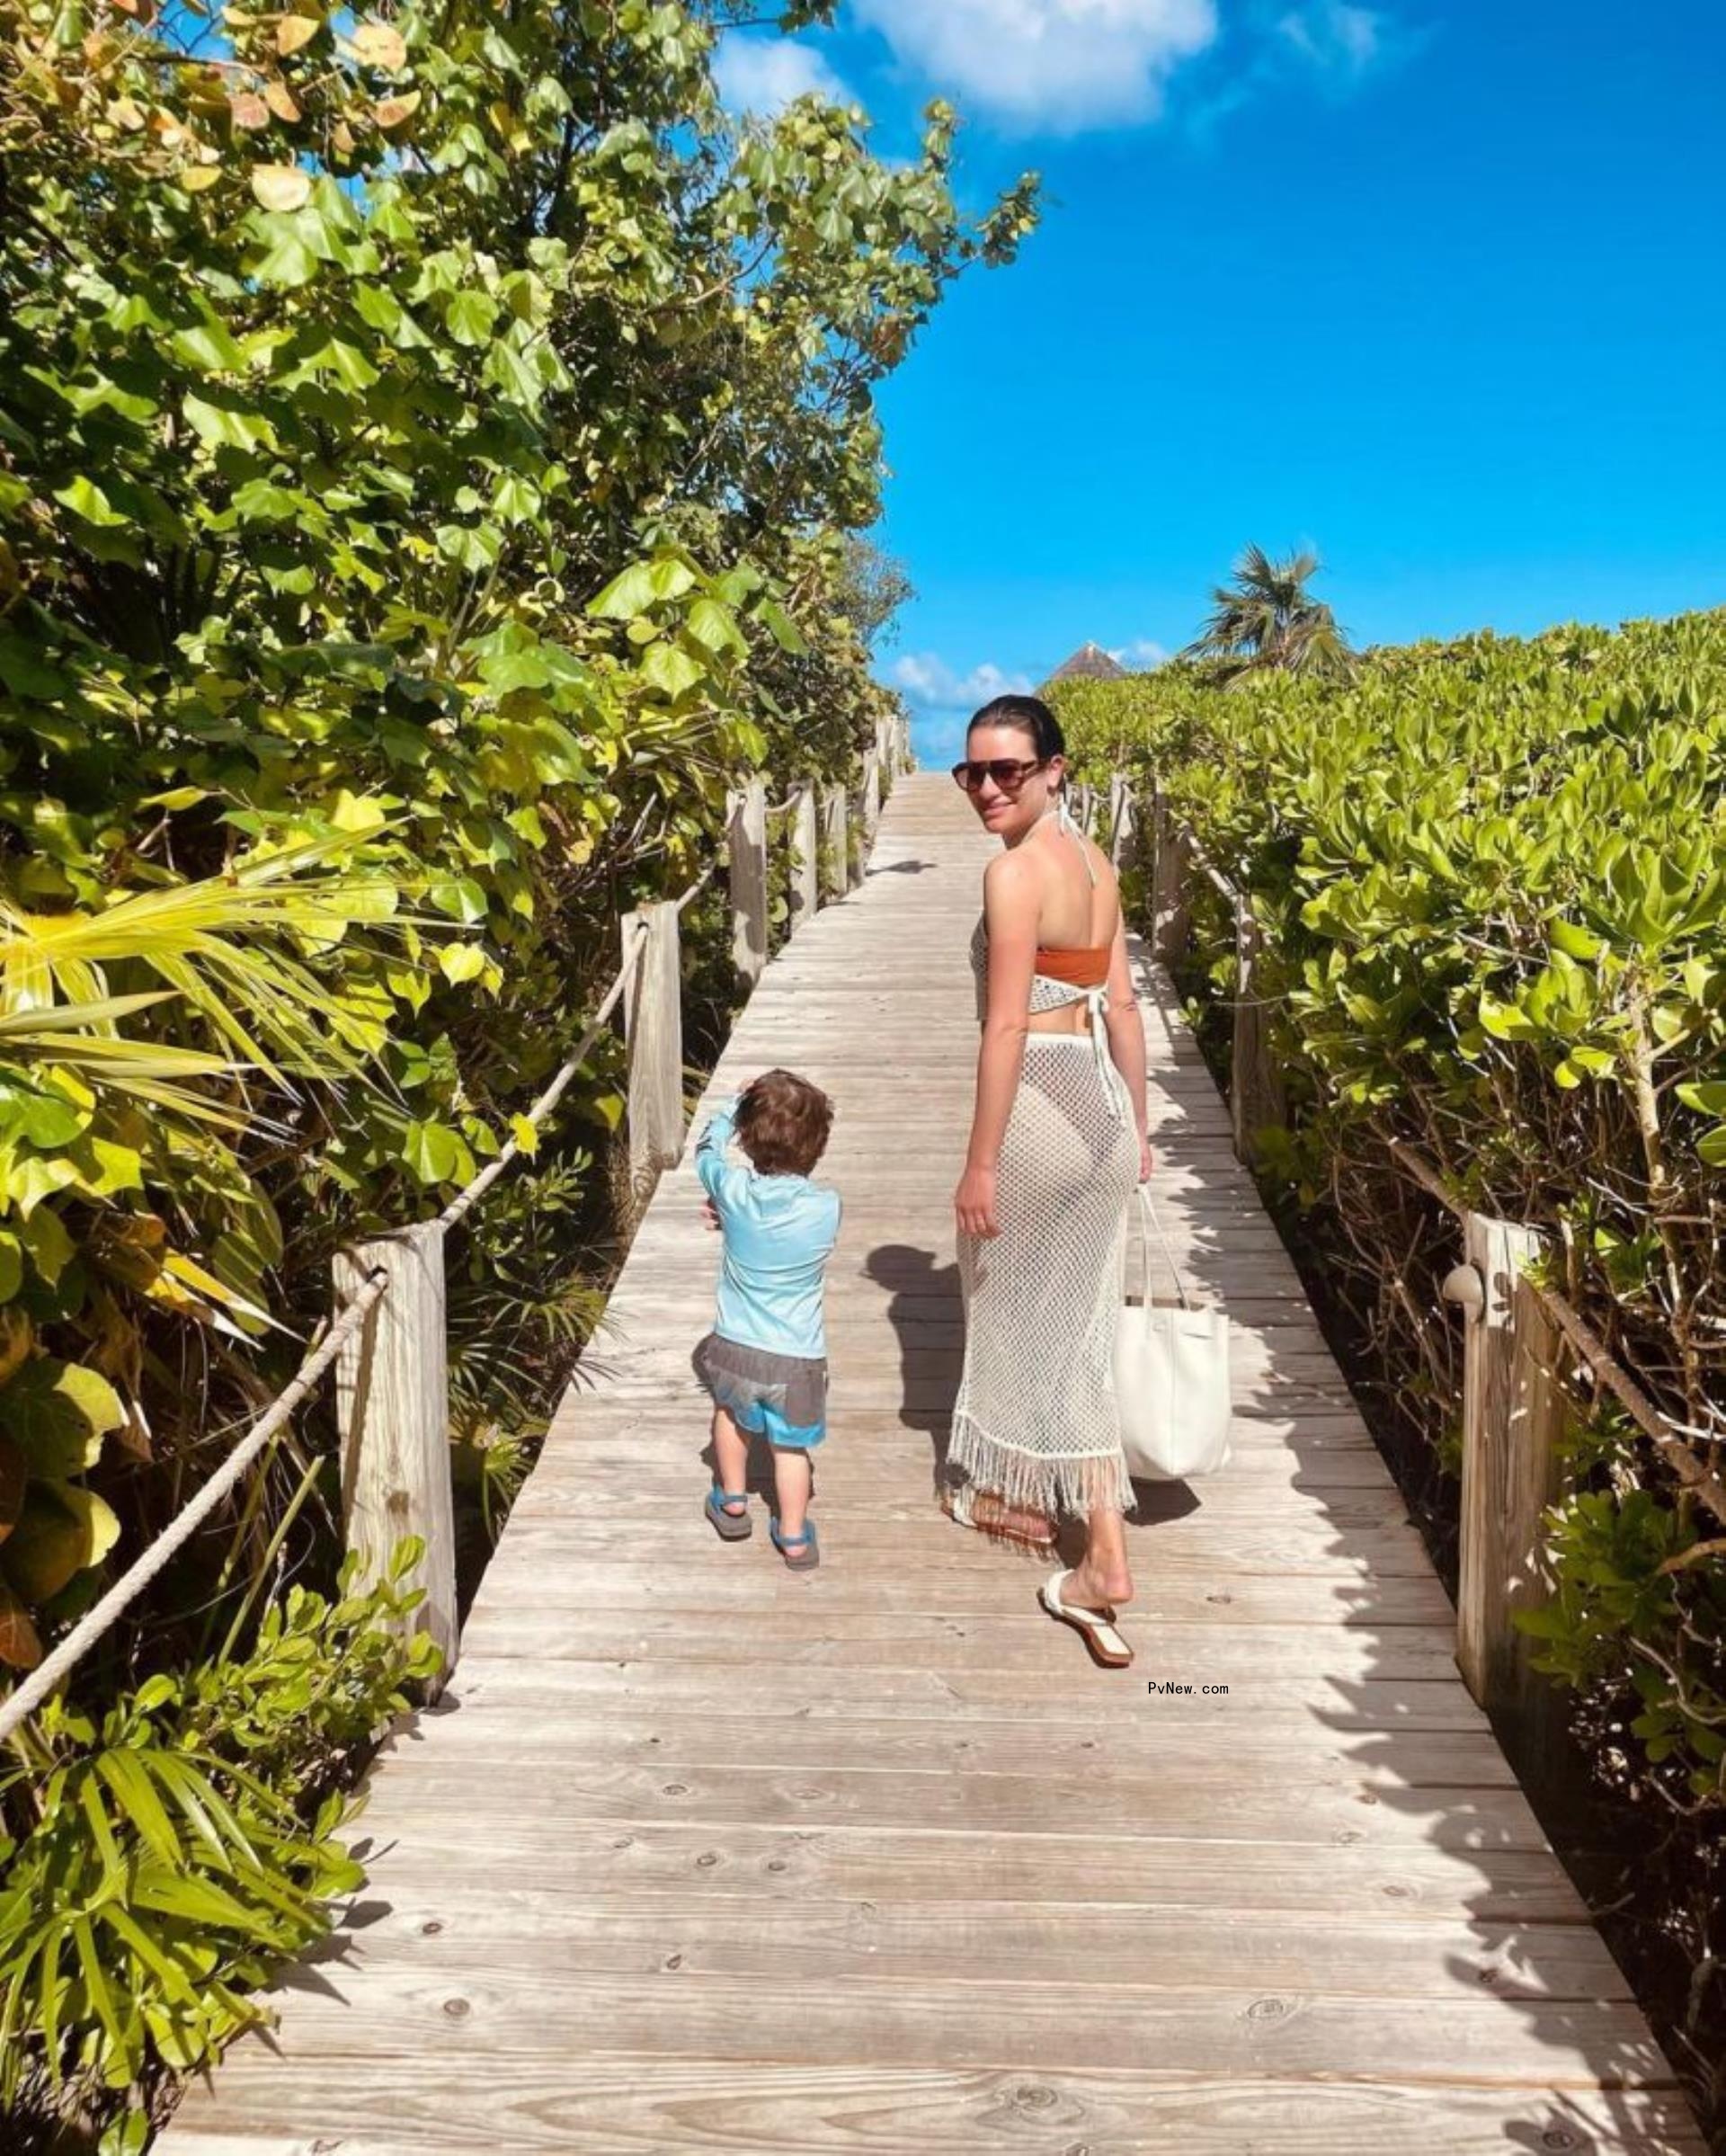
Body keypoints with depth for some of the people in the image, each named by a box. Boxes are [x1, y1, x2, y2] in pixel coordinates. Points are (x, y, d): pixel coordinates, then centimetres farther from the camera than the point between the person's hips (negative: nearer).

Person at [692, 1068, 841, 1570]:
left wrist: (731, 1106, 20)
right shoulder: (827, 1207, -16)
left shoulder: (734, 1191, -16)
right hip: (797, 1359, -1)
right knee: (792, 1445, 17)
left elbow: (706, 1149, 6)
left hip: (734, 1349, 1)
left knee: (731, 1412, 30)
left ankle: (732, 1502, 41)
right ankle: (794, 1536, 28)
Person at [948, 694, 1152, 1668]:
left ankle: (1018, 1494, 35)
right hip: (1100, 1102, 8)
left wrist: (981, 1164, -16)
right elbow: (1122, 1007, 12)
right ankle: (1103, 1556, 16)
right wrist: (1137, 1128, 19)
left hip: (1041, 1104, -8)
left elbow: (1006, 1026, -20)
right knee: (1077, 1319, 12)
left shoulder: (1014, 871, -18)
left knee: (1015, 1302, 14)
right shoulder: (1095, 862, 9)